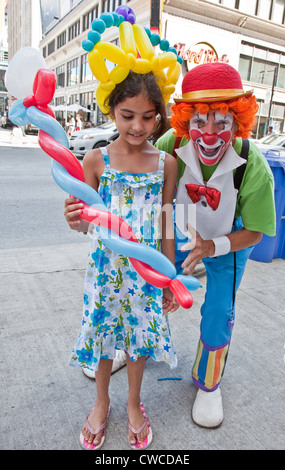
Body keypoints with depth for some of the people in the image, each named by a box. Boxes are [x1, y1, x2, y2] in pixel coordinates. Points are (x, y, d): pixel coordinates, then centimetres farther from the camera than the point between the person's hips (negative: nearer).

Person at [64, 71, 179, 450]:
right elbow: (89, 223, -3)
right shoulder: (96, 160, -8)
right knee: (103, 332, 15)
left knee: (140, 334, 15)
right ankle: (102, 402, 44)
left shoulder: (166, 163, -4)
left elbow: (167, 226, 1)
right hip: (105, 266, 0)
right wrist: (77, 221, -27)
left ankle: (134, 403, 44)